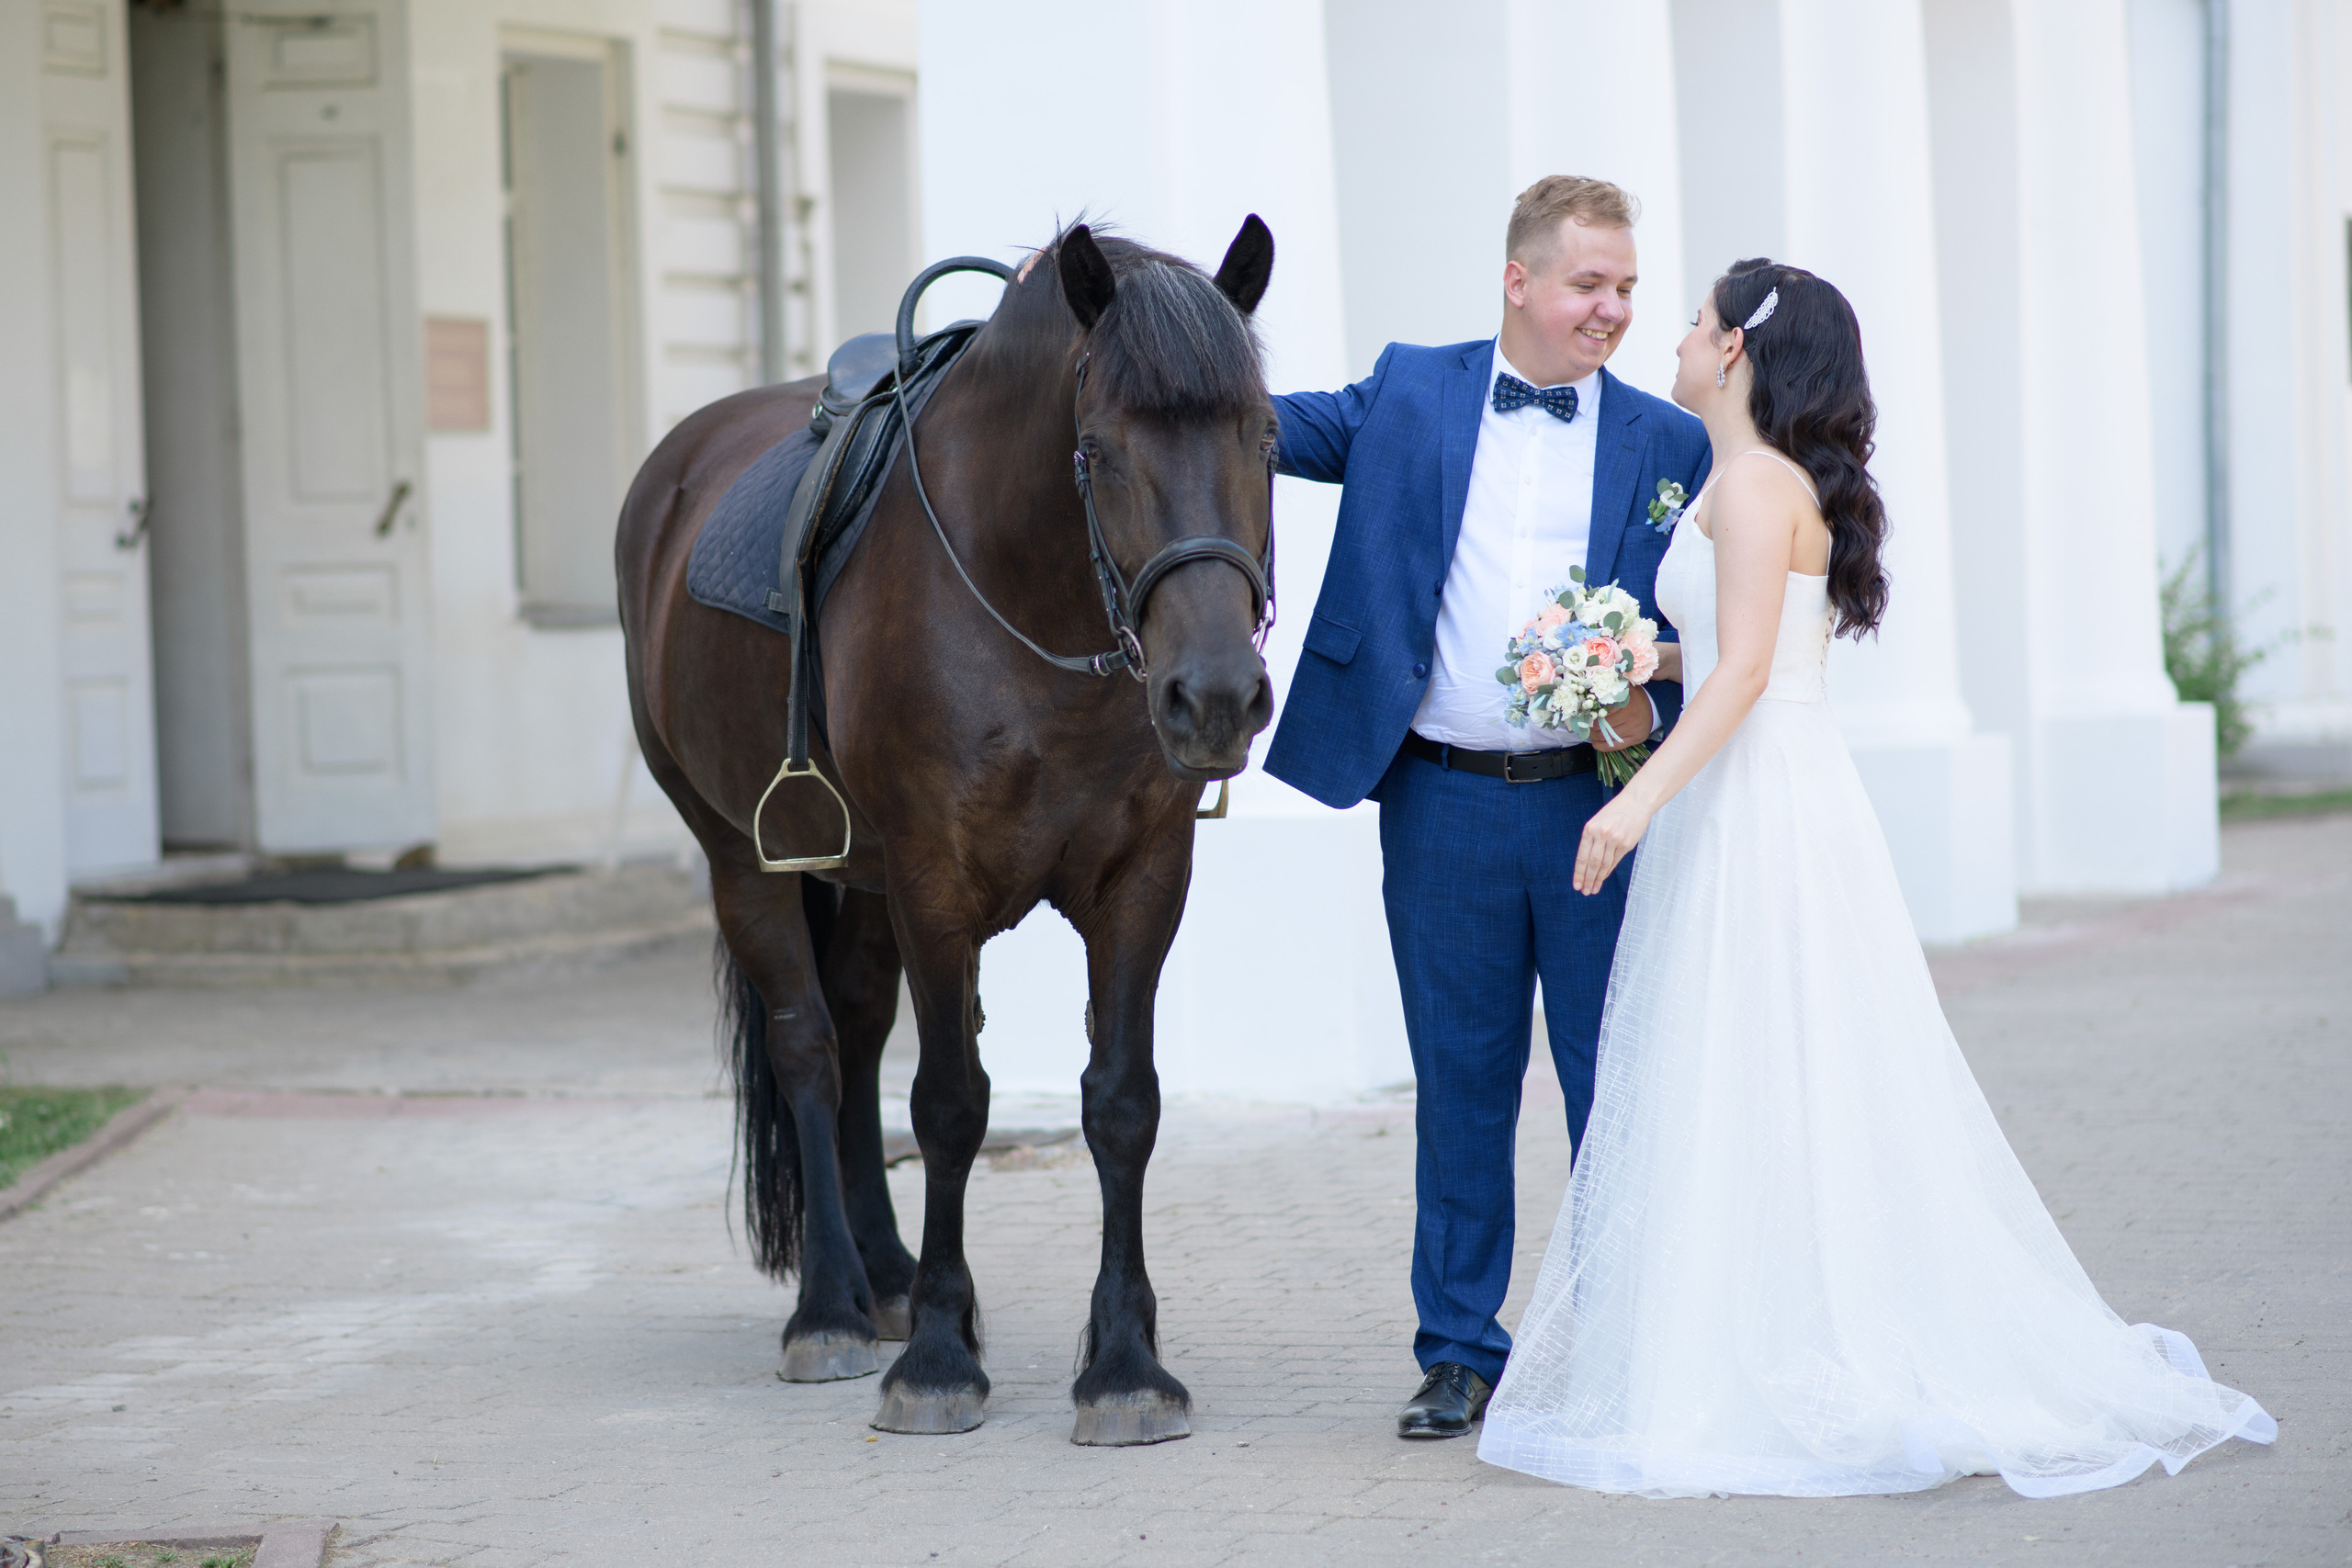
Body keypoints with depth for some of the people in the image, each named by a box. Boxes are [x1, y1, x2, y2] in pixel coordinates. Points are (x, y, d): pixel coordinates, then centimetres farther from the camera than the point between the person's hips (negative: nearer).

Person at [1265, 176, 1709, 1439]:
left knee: (1614, 1086, 3)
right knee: (1461, 1086, 9)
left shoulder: (1669, 445, 4)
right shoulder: (1410, 399, 5)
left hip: (1599, 802, 0)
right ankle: (1460, 1351, 18)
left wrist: (1651, 699, -14)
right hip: (1444, 804, 1)